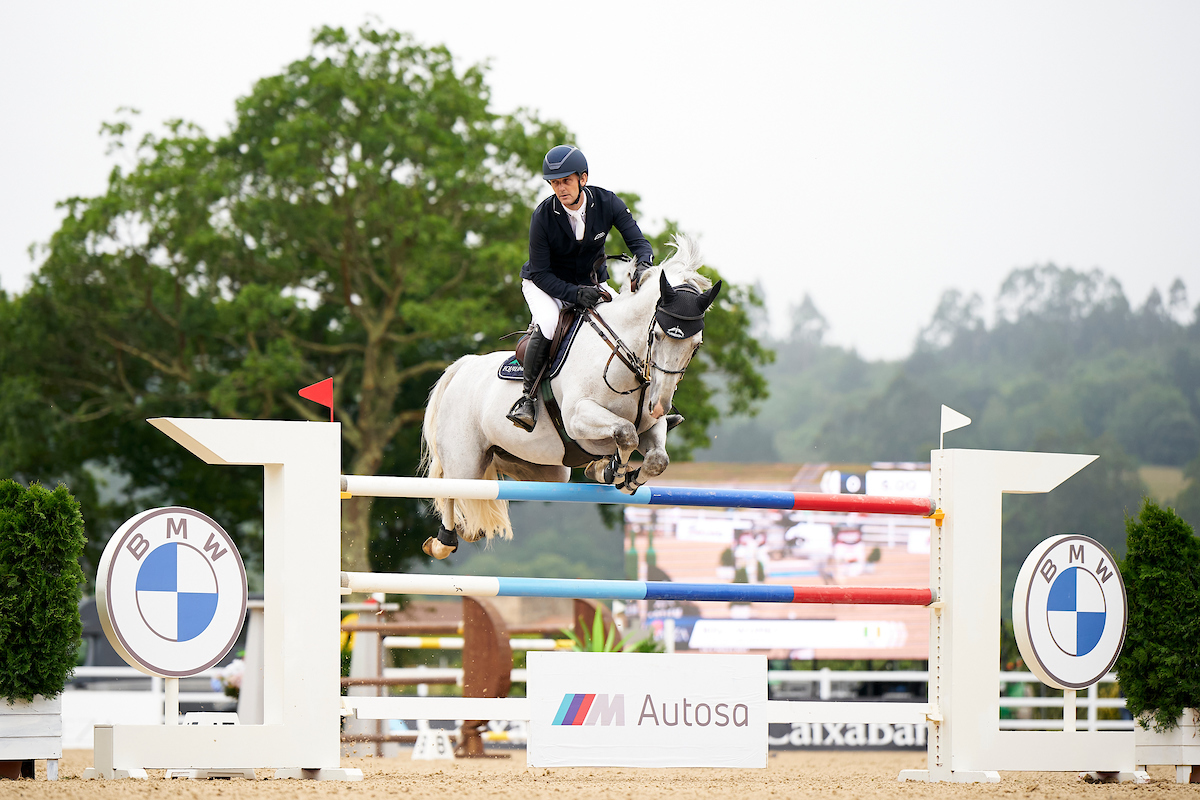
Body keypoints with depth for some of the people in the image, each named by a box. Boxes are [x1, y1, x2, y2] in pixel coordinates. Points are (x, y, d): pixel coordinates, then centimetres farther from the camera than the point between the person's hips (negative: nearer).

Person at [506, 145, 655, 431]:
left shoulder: (607, 203, -17)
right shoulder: (543, 216, -24)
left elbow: (638, 242, -15)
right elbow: (540, 274, -21)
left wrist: (643, 264, -39)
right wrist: (575, 294, -36)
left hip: (592, 282, 4)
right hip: (545, 284, -4)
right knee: (547, 324, -35)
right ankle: (528, 396, -20)